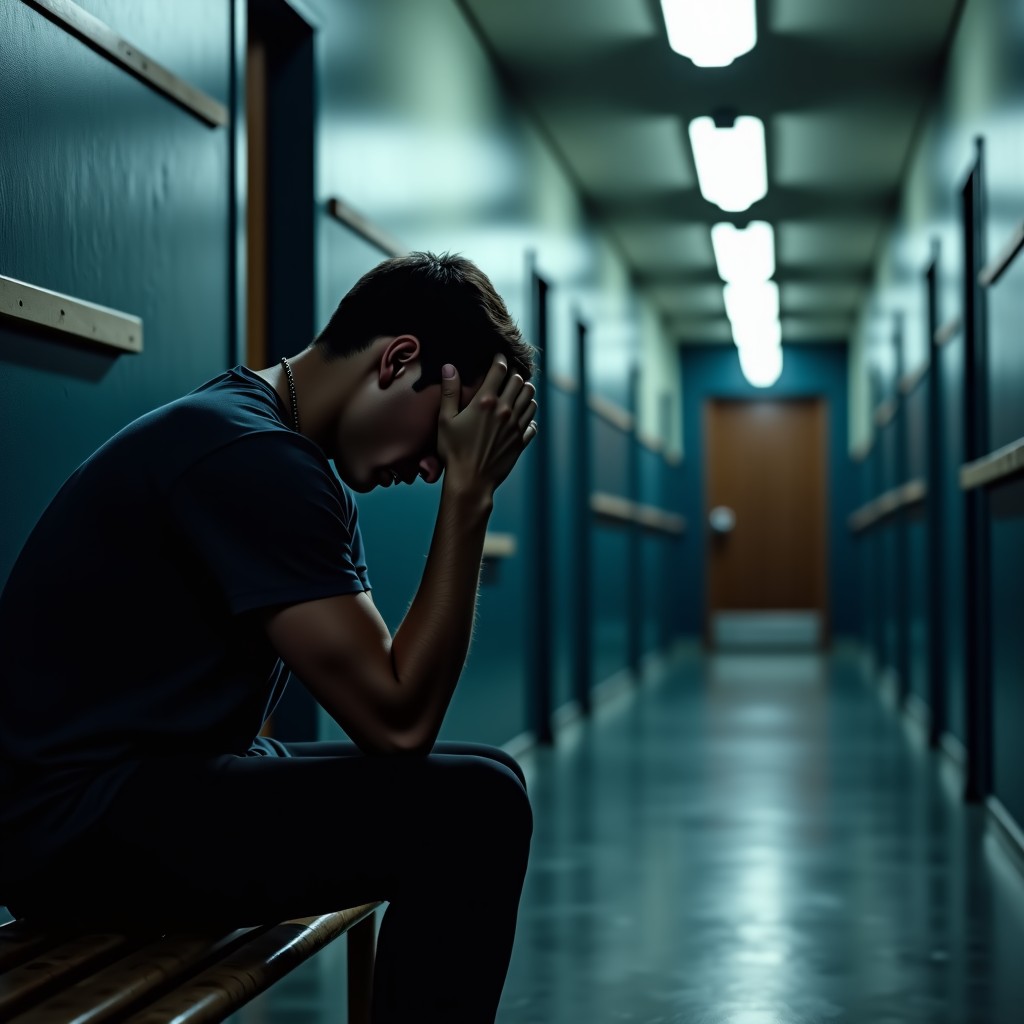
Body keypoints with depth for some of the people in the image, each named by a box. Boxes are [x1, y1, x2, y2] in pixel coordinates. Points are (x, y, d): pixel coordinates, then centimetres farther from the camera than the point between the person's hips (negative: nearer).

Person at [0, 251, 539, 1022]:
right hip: (82, 821, -11)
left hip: (171, 777, 11)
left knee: (487, 782, 15)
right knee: (473, 808, -22)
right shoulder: (252, 459, -20)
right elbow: (398, 720, -20)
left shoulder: (297, 462, 13)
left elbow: (392, 680, 12)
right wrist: (467, 493, -17)